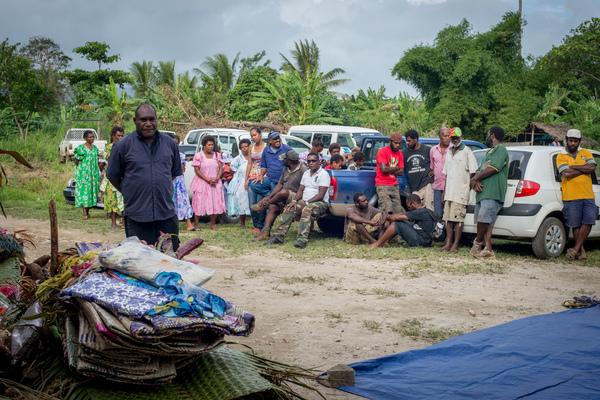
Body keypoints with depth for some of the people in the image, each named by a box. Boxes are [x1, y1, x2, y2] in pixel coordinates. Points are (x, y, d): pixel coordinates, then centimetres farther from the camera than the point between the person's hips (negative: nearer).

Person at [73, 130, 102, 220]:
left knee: (92, 191, 5)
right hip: (84, 173, -6)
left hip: (94, 173, 6)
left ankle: (88, 213, 10)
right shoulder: (81, 148, -5)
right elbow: (75, 160, -5)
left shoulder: (95, 148, 15)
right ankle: (84, 213, -13)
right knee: (84, 191, -10)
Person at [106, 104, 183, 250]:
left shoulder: (170, 143, 9)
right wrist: (130, 194, 6)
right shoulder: (122, 146, 0)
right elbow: (113, 177, 7)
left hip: (167, 214, 3)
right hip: (137, 216, -2)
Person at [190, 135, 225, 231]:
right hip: (202, 182, -3)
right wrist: (207, 180, -14)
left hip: (215, 183, 3)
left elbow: (221, 168, 7)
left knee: (215, 203, 0)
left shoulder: (217, 155, 11)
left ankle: (212, 224, 12)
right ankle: (196, 224, 4)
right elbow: (196, 170, -7)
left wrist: (216, 179, -11)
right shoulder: (198, 156, 0)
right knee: (199, 203, -5)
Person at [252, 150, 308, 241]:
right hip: (284, 199, 8)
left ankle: (265, 205, -9)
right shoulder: (286, 170, 18)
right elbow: (280, 185, 20)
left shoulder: (303, 170, -10)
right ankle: (265, 232, -25)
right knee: (272, 207, -17)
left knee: (283, 192, -34)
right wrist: (269, 197, 7)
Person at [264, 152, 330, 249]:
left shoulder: (323, 174, -6)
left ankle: (302, 239, -52)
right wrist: (294, 201, -3)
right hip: (305, 201, 7)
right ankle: (278, 236, -22)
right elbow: (301, 190, 17)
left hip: (320, 203, -7)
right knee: (288, 209, -18)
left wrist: (306, 203, -21)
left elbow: (321, 195, -15)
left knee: (307, 209, -39)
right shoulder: (306, 173, 19)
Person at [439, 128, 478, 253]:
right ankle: (448, 244, 8)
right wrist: (444, 191, 18)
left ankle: (455, 245, -5)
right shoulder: (449, 152, 18)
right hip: (449, 191, 7)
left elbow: (472, 172, -5)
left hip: (461, 191, -7)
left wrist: (469, 188, -10)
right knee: (448, 217, 5)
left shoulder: (466, 151, -3)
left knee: (458, 218, -8)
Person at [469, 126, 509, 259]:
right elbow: (479, 170, 22)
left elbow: (492, 169, -15)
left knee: (483, 219, -17)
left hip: (493, 194, -9)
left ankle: (477, 242, 3)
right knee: (485, 222, 2)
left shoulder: (501, 150, -3)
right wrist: (476, 182, 0)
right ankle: (488, 250, 0)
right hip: (483, 192, 9)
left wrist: (475, 179, -5)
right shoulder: (489, 152, 29)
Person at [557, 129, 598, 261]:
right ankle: (582, 250, 11)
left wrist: (573, 167, -8)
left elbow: (592, 168, -6)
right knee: (576, 224, 0)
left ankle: (576, 248, -2)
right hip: (571, 197, -2)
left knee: (588, 220, -9)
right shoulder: (561, 156, 3)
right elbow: (566, 173, -14)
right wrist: (584, 169, -5)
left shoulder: (586, 153, 12)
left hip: (588, 195, 2)